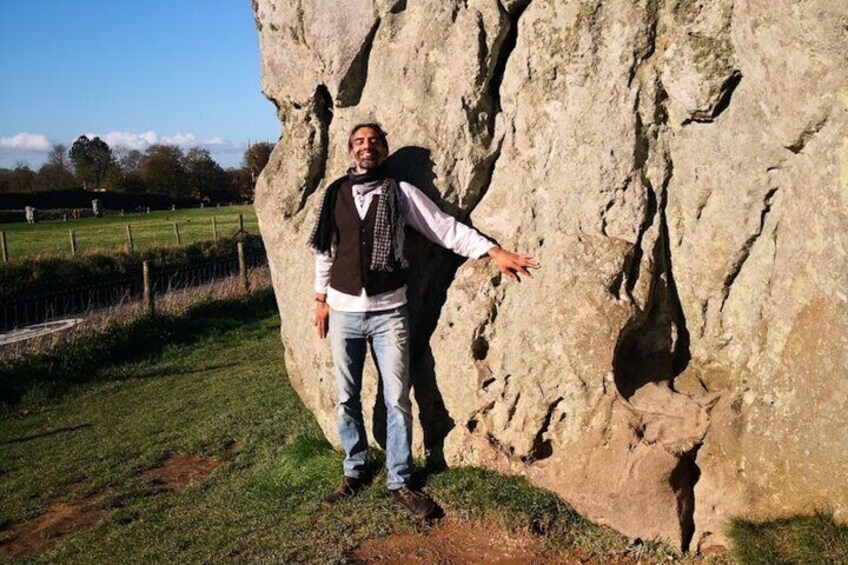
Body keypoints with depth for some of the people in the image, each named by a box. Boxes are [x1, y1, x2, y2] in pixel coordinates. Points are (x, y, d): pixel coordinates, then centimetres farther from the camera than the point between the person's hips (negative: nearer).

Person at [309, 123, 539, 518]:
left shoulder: (400, 193, -1)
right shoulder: (335, 194, 5)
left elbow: (446, 228, -5)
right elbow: (323, 249, 14)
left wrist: (494, 252, -15)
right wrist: (321, 298, 13)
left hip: (388, 312, -2)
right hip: (344, 311, 2)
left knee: (397, 399, 0)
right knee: (347, 398, 9)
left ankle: (399, 482, 14)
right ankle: (354, 471, 27)